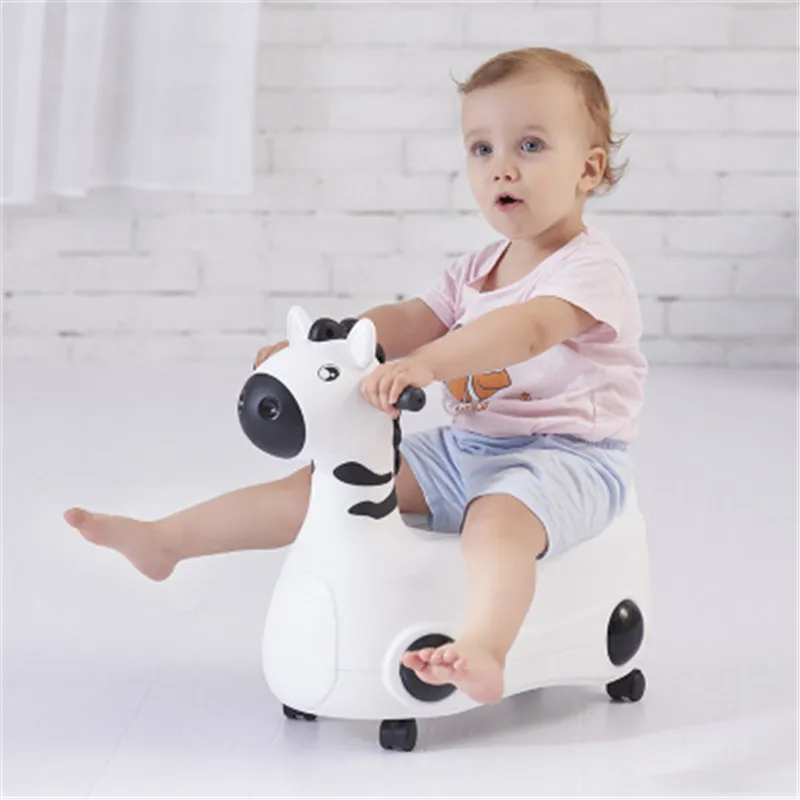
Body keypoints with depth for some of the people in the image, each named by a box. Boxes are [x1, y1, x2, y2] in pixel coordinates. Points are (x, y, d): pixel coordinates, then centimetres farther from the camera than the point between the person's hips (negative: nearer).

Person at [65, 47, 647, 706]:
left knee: (497, 517, -41)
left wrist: (425, 363, -48)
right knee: (332, 481, 2)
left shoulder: (591, 267, -15)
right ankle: (165, 540, 7)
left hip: (566, 455, -7)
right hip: (464, 447, 7)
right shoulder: (478, 270, 13)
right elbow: (412, 320, 9)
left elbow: (530, 327, -34)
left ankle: (481, 651, -60)